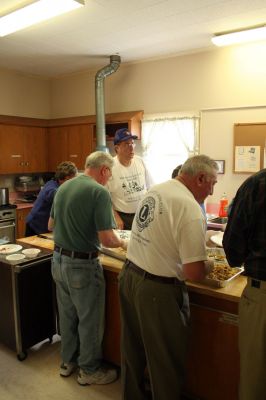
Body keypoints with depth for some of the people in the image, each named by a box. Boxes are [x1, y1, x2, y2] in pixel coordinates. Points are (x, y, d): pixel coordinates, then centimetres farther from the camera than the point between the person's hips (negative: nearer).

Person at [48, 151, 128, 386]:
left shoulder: (63, 187, 4)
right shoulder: (100, 192, -19)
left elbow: (51, 225, 15)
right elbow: (107, 239, -22)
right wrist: (123, 243, -2)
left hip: (58, 260, 8)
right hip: (82, 265, -7)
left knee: (67, 315, 23)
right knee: (89, 320, 12)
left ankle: (68, 361, 41)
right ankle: (89, 370, 31)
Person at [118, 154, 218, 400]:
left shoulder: (155, 190, 3)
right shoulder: (191, 209, -22)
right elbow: (195, 273, -23)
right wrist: (209, 265, 0)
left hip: (129, 275, 9)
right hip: (157, 290, -8)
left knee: (134, 350, 26)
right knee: (166, 360, 15)